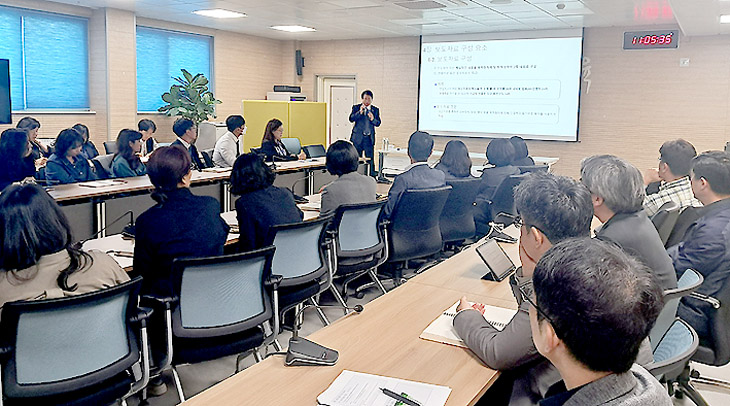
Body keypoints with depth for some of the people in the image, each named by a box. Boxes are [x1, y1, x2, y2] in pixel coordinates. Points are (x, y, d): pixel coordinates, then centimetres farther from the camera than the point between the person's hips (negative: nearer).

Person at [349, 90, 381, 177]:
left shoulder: (375, 110, 8)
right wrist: (360, 112, -23)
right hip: (358, 137, -1)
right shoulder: (356, 107, 3)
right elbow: (351, 119, -10)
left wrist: (373, 119, -18)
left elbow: (378, 123, 3)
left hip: (369, 138, 1)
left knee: (370, 159, -2)